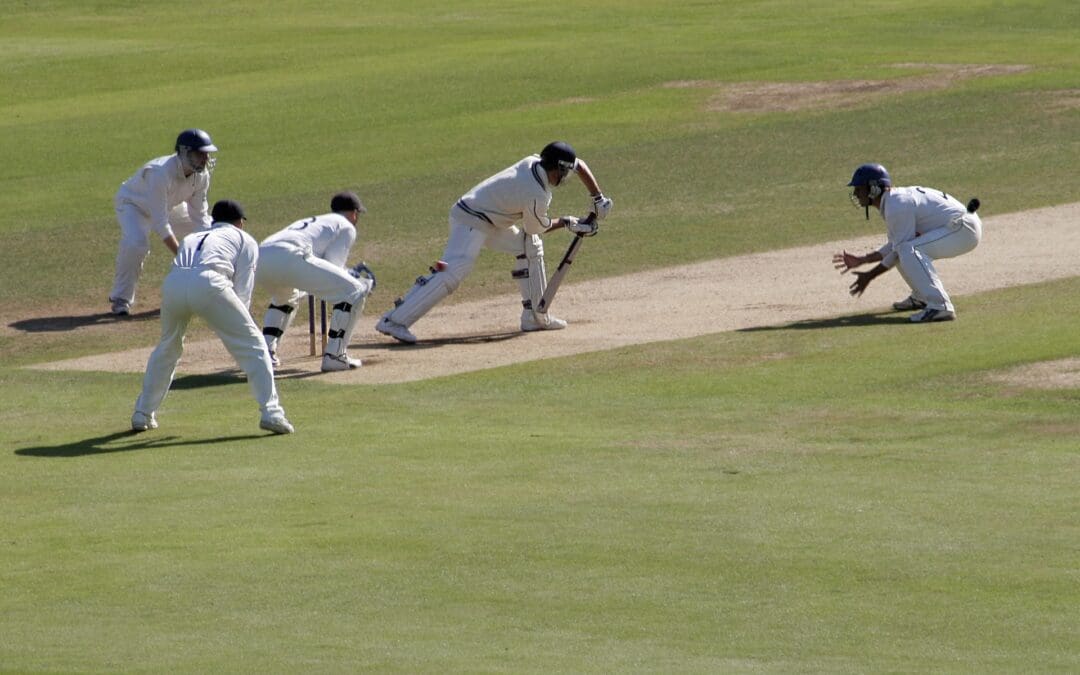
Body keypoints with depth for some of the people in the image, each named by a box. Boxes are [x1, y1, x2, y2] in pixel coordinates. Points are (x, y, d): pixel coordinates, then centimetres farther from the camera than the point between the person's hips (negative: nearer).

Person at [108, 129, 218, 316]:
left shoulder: (201, 175, -21)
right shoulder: (161, 173, -42)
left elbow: (199, 217, -13)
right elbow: (160, 224, -41)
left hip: (168, 205, 7)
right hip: (133, 203, -7)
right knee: (135, 243, -35)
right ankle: (121, 298, -15)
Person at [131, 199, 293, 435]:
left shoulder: (191, 238, 41)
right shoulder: (245, 240, 28)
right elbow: (242, 290, 17)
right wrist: (236, 324, 22)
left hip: (172, 283, 4)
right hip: (209, 283, -4)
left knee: (167, 348, 28)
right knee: (253, 345, 6)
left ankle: (143, 413, 30)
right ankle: (271, 412, -4)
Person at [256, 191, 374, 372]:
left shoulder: (309, 221, 41)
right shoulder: (346, 227, 20)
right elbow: (332, 274, 11)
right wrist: (365, 284, 25)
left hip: (259, 257, 8)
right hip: (288, 257, -8)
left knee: (285, 295, 40)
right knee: (354, 292, 3)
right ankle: (334, 356, -2)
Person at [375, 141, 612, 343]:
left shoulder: (534, 162, 1)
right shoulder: (537, 196, -23)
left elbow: (579, 165, 16)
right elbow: (536, 228, -4)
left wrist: (598, 199, 12)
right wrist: (567, 223, 9)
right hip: (471, 222, -10)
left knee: (529, 247, 17)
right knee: (454, 271, -25)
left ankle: (534, 315, 23)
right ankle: (393, 321, -33)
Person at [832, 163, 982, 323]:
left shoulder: (897, 206, -18)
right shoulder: (893, 201, 12)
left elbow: (899, 251, -16)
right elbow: (895, 246, 18)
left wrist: (870, 275, -10)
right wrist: (860, 260, 13)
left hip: (965, 230, -11)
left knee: (909, 250, -26)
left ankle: (940, 306, -31)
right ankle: (922, 297, 25)